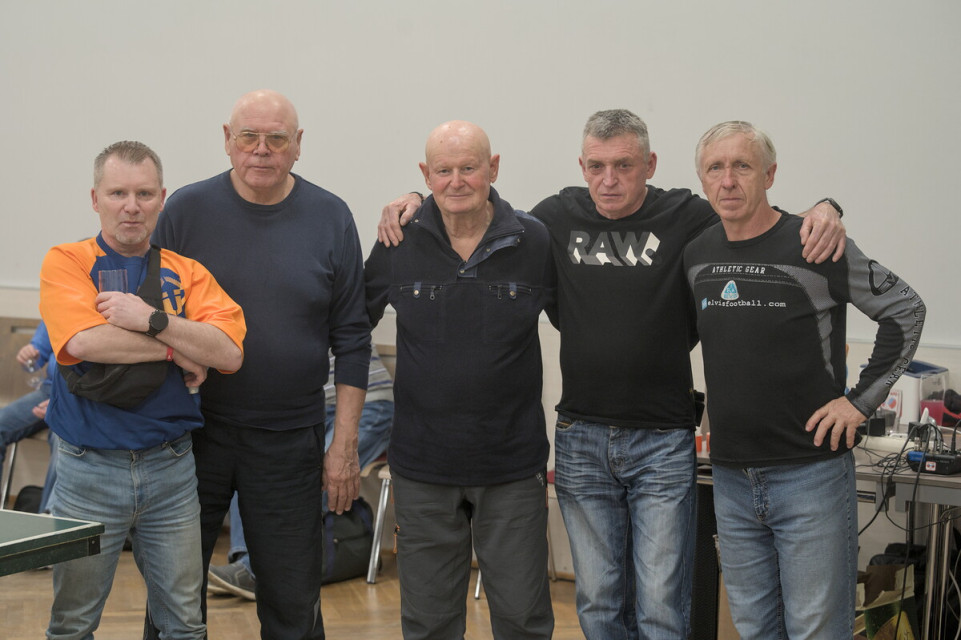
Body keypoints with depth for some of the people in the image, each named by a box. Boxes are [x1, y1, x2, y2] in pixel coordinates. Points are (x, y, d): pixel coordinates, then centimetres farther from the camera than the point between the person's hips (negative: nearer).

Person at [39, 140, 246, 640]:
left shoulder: (186, 274, 7)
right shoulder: (66, 263, -1)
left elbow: (230, 353, -8)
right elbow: (83, 341, -20)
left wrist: (152, 320, -18)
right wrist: (178, 350, -11)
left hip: (171, 468, 2)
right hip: (89, 470, -2)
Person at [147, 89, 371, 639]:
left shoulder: (330, 218, 0)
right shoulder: (188, 210, -1)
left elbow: (352, 339, 2)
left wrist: (345, 443, -2)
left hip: (289, 442, 0)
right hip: (191, 432, 0)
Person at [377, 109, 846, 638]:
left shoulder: (686, 218, -5)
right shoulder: (559, 217, 4)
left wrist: (823, 211, -23)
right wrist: (416, 202, 4)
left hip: (663, 442, -3)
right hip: (581, 440, 3)